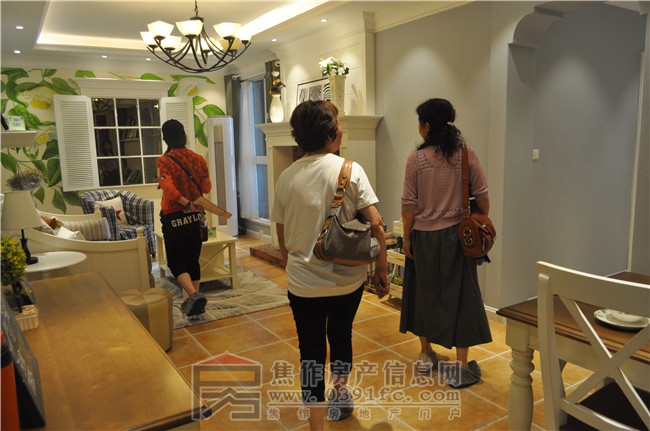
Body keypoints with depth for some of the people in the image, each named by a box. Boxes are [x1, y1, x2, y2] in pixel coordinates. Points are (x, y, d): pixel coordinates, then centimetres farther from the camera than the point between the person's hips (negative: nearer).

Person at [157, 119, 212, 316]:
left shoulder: (165, 161, -11)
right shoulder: (199, 159, 2)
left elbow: (169, 189, -24)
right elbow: (207, 188, 6)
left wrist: (186, 204, -15)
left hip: (175, 219, -5)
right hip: (196, 218, 5)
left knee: (175, 261, 6)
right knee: (193, 260, 14)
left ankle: (194, 295, -14)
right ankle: (193, 300, 20)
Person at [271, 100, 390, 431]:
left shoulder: (286, 178, -3)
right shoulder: (350, 170, -10)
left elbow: (283, 236, 5)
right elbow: (375, 223, -13)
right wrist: (381, 269, -2)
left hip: (303, 283, 0)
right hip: (347, 278, 1)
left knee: (311, 351, 12)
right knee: (341, 335, 25)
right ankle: (340, 396, 48)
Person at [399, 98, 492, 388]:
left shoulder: (416, 159, -8)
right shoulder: (467, 155, -4)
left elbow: (409, 204, -7)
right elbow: (482, 197, -2)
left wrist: (406, 238, 2)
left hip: (424, 236, 0)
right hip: (457, 234, 0)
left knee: (425, 293, 16)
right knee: (460, 296, 7)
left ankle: (426, 356, 31)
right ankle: (461, 367, 12)